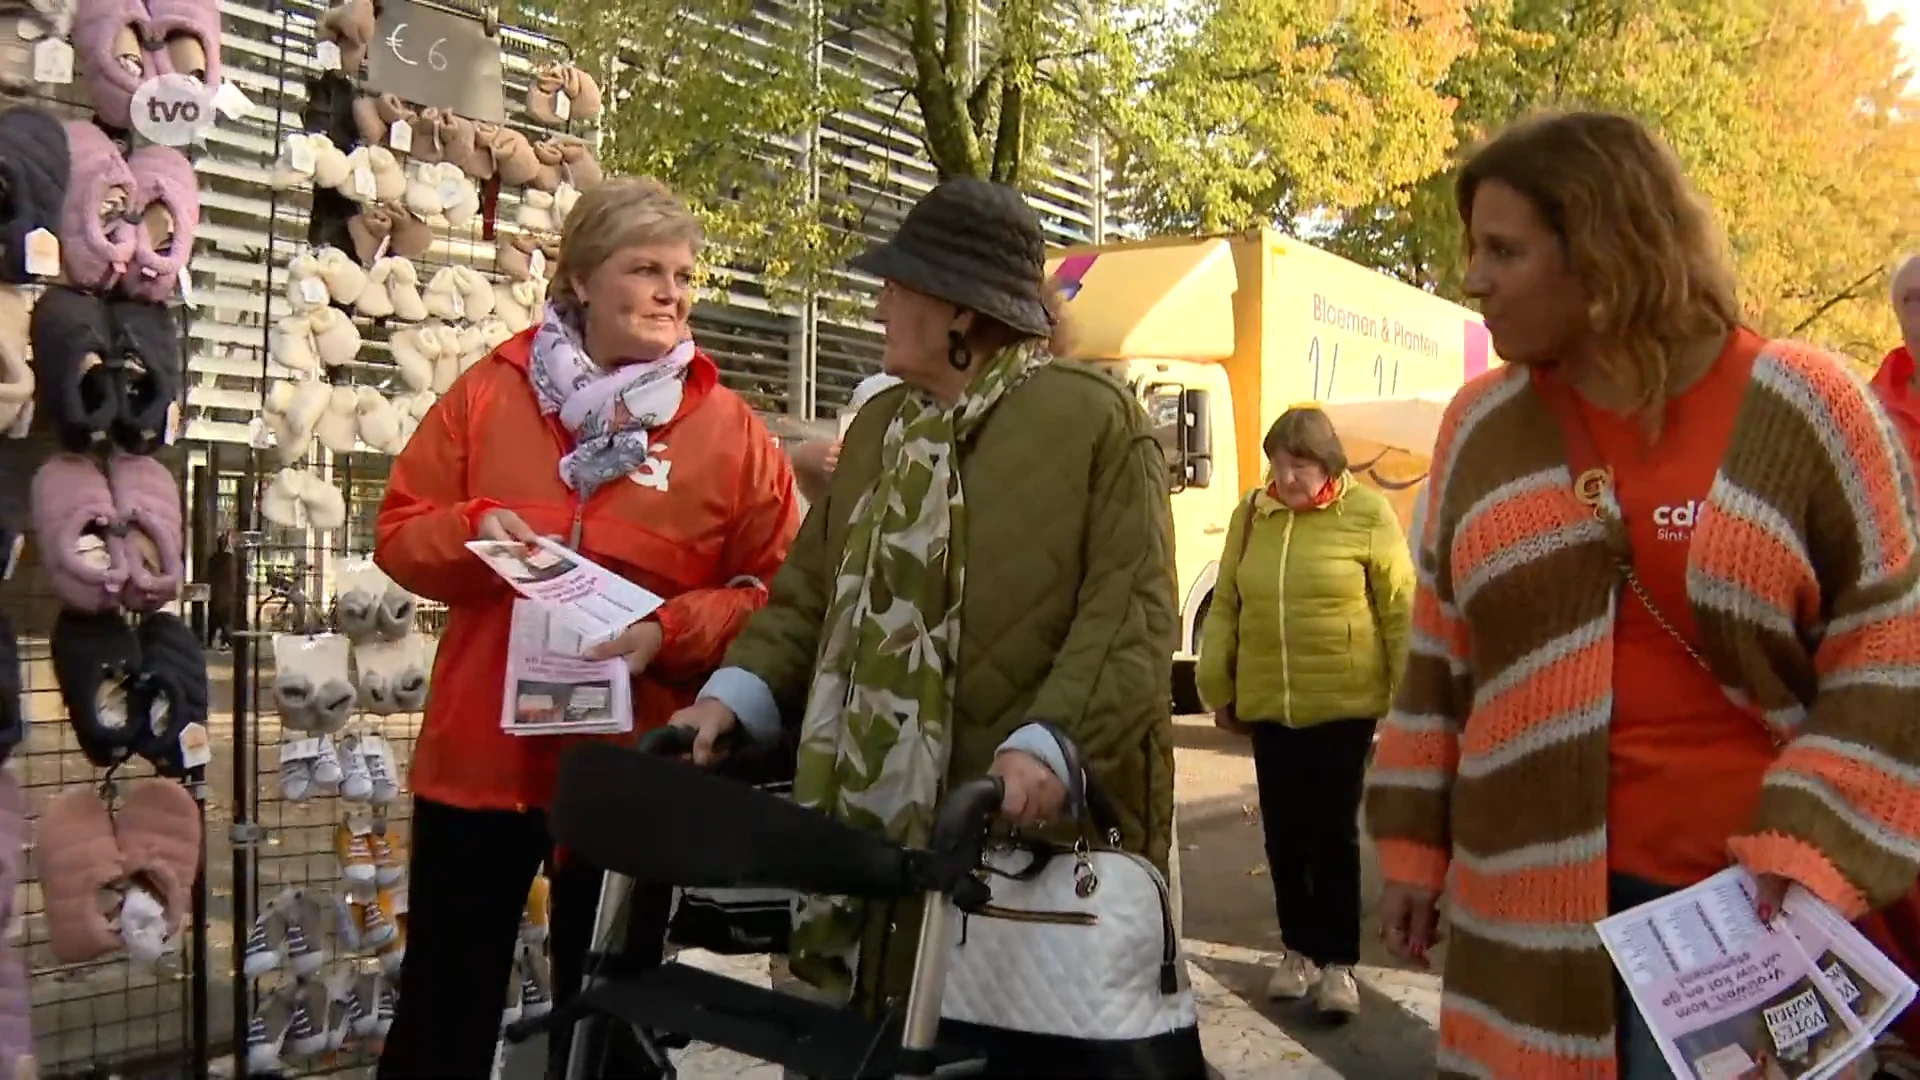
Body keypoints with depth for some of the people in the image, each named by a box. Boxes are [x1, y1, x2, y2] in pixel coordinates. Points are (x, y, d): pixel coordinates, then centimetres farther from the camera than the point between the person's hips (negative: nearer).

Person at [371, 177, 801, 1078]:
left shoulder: (731, 430, -3)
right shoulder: (489, 392, 1)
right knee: (444, 1004, 14)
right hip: (480, 752, 1)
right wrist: (471, 529, -16)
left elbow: (775, 595, -4)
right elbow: (399, 533, 5)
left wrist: (672, 632, -19)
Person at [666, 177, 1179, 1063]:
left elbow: (1130, 612, -14)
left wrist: (1050, 741, -26)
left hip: (1028, 824, -6)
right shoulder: (880, 425, 16)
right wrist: (736, 693, 2)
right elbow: (812, 591, 17)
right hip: (875, 816, 6)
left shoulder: (1095, 418, -6)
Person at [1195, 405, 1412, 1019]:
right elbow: (1225, 608, 7)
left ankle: (1338, 963, 16)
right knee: (1283, 832, 12)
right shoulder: (1251, 514, 2)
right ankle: (1298, 949, 29)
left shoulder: (1367, 514, -8)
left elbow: (1401, 612, -5)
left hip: (1344, 704, -3)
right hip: (1268, 706, 4)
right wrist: (1218, 690, 8)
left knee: (1334, 833, 3)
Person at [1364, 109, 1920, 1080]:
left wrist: (1813, 853, -13)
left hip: (1752, 904, -3)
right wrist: (1414, 846, 10)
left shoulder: (1804, 407, -4)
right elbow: (1440, 652, 11)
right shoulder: (1482, 423, 5)